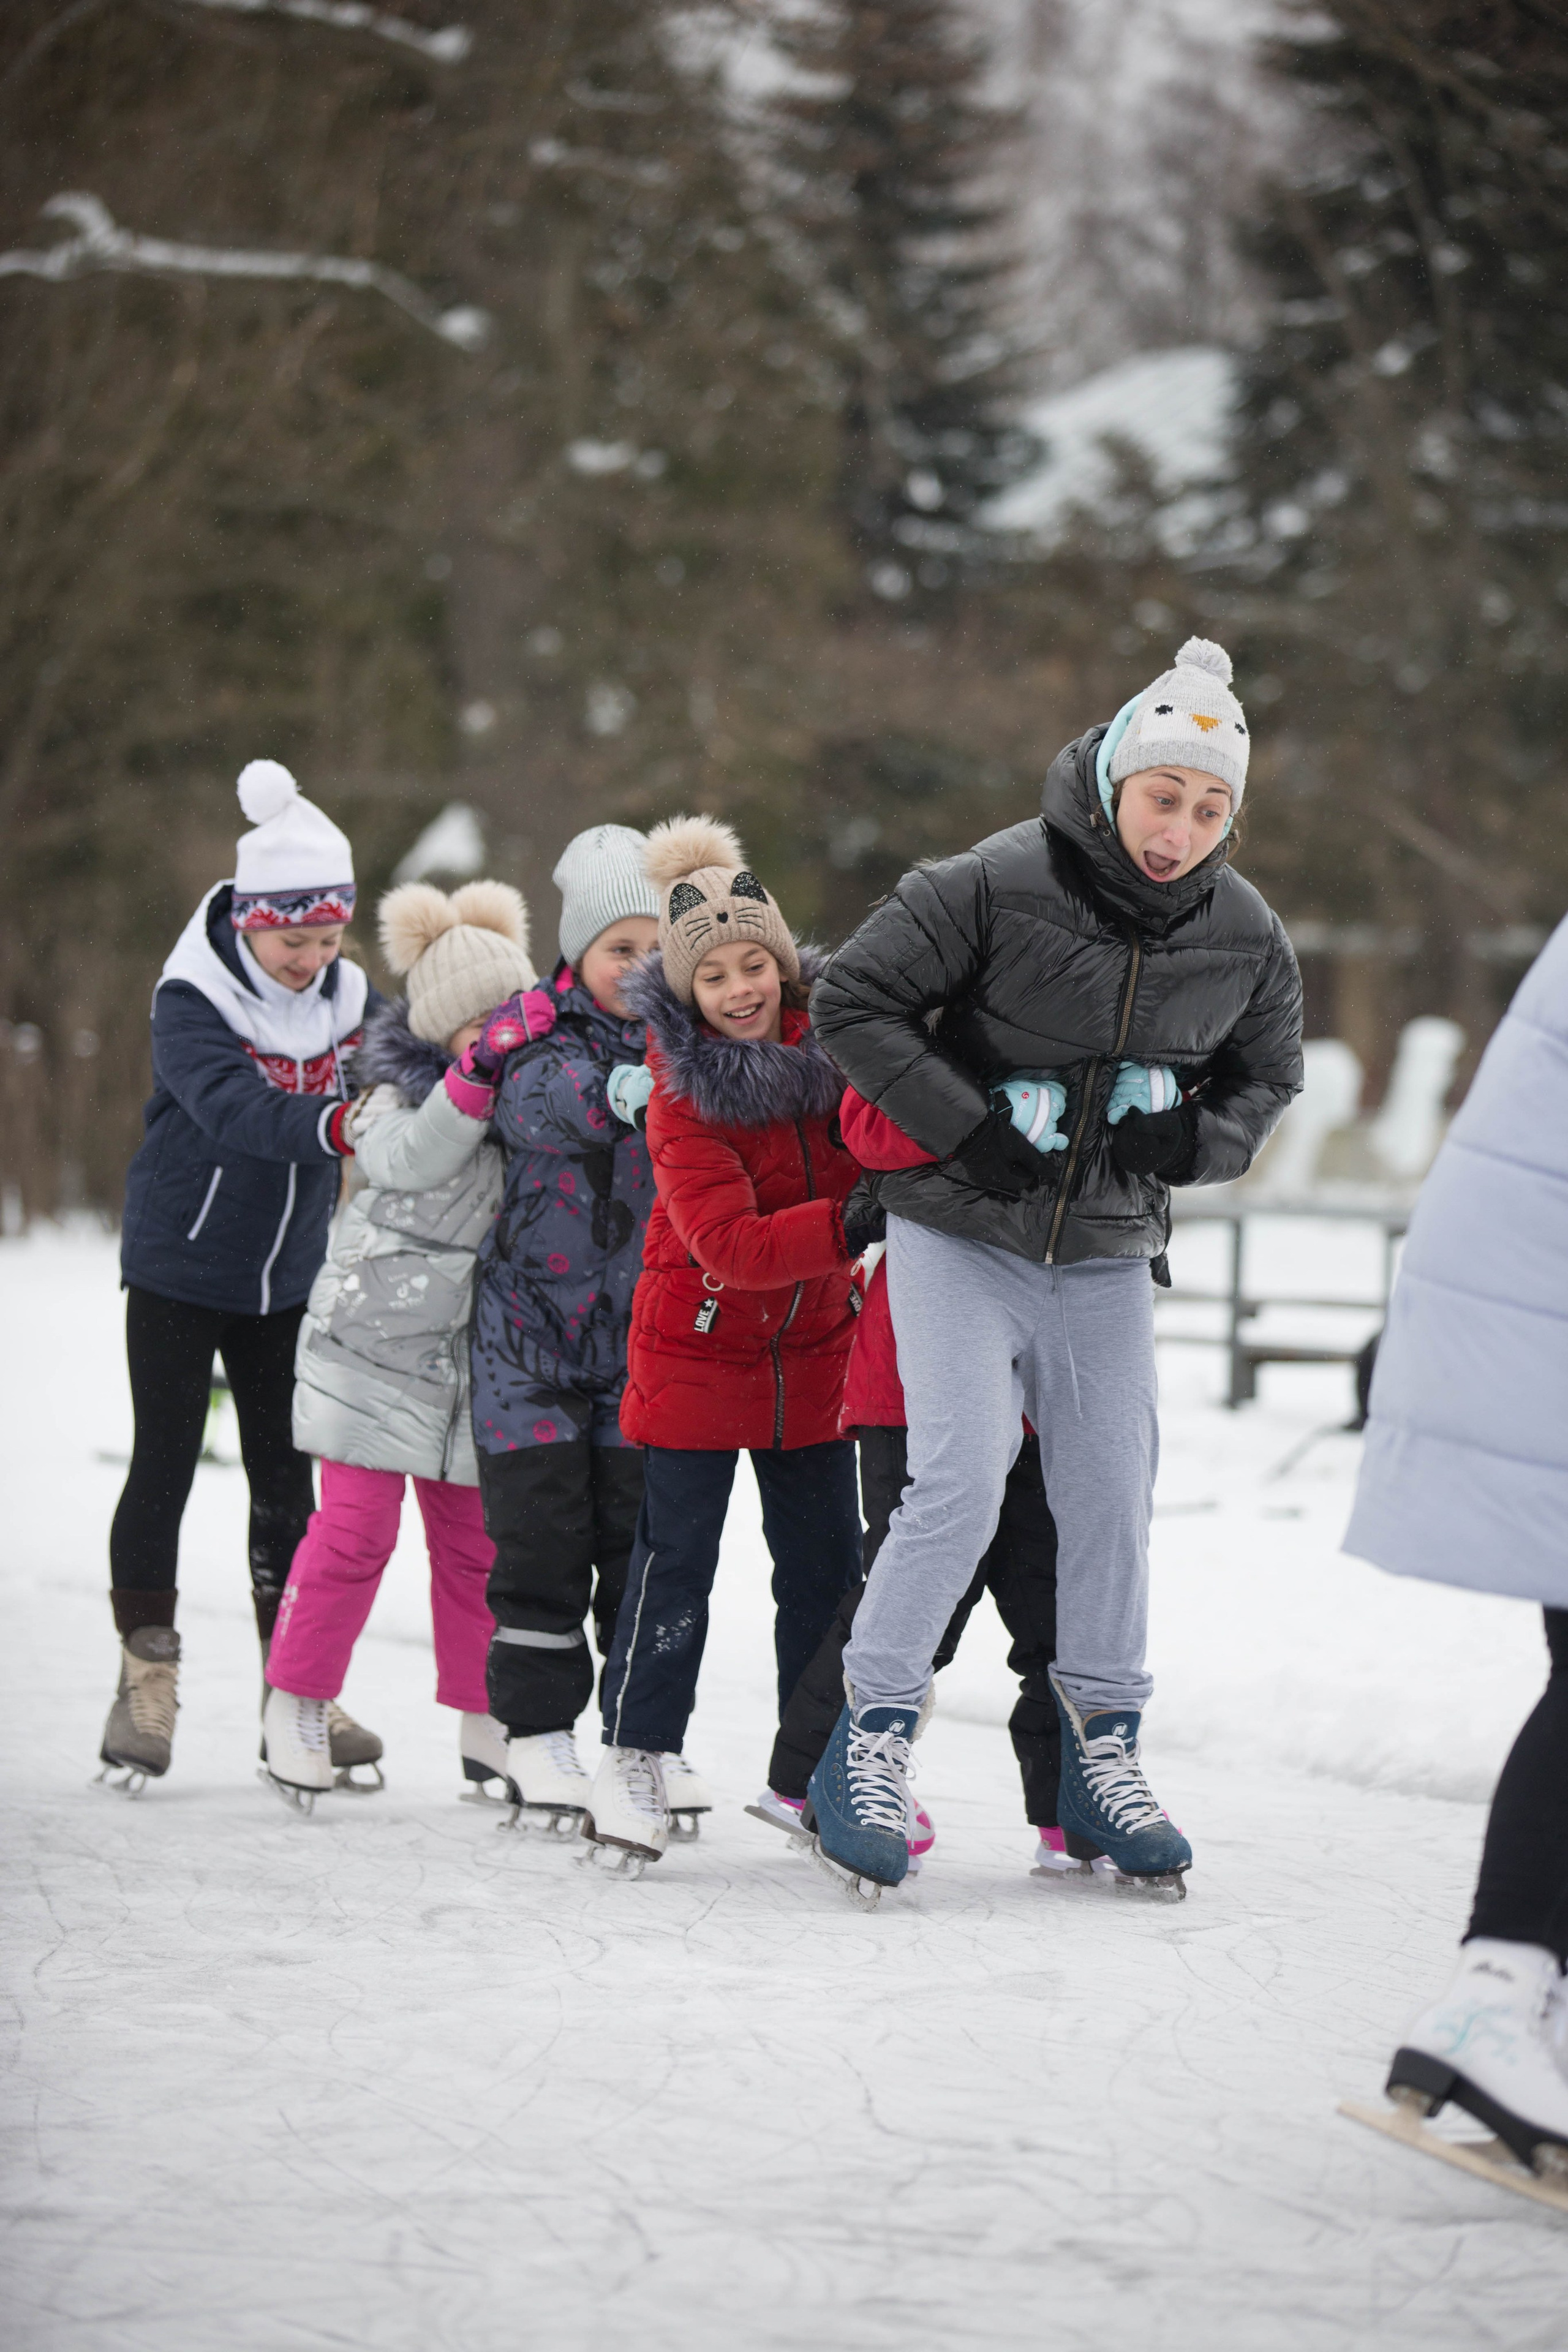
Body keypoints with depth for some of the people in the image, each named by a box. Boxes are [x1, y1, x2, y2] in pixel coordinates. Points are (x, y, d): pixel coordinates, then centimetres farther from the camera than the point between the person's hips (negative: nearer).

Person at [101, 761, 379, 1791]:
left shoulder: (351, 999, -4)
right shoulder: (191, 1002, -19)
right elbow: (234, 1109, -35)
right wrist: (330, 1124, -51)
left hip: (286, 1279, 4)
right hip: (179, 1271, -4)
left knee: (287, 1478, 7)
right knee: (165, 1468, 1)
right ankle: (147, 1681, 12)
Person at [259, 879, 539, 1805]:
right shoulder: (403, 1093, -9)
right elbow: (406, 1160, -30)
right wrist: (479, 1071, -40)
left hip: (474, 1356, 5)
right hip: (378, 1340, -5)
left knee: (476, 1536, 8)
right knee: (356, 1528, -6)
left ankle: (484, 1722, 16)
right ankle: (295, 1701, 7)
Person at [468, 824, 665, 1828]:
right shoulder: (540, 1038, -3)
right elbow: (541, 1097, -24)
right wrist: (618, 1088, -43)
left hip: (644, 1331, 3)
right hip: (536, 1324, -3)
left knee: (643, 1535, 3)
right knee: (543, 1534, -2)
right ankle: (539, 1728, 7)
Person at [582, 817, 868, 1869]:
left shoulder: (834, 1041, -7)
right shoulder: (684, 1089, -19)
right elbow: (732, 1246, -28)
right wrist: (855, 1223, -36)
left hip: (810, 1347, 4)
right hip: (699, 1342, -4)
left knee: (827, 1561, 8)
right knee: (678, 1559, -3)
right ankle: (636, 1756, 7)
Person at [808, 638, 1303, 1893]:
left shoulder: (1245, 934, -3)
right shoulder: (997, 885, -18)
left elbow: (1267, 1074, 13)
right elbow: (852, 1000, -13)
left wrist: (1190, 1141, -8)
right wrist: (966, 1129, -19)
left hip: (1108, 1257, 5)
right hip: (963, 1238, -5)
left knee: (1112, 1497, 6)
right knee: (961, 1482, -16)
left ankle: (1101, 1757, 21)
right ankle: (869, 1741, -6)